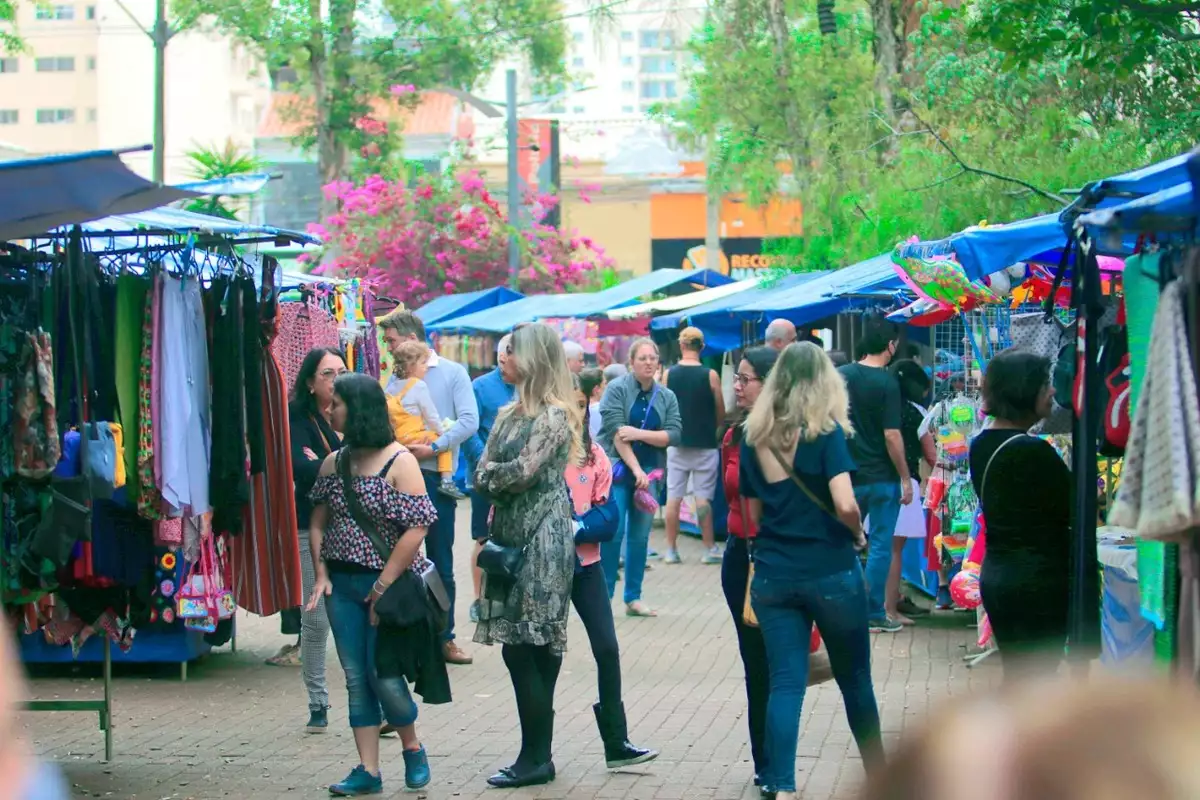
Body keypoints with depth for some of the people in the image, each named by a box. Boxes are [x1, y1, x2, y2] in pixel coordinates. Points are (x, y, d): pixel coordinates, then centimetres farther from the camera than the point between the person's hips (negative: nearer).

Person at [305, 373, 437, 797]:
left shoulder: (399, 462, -11)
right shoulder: (334, 463, 7)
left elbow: (417, 527, -15)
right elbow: (317, 522, 12)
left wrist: (384, 586, -16)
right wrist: (321, 575, 0)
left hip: (386, 584, -6)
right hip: (342, 584, 6)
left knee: (382, 673, -4)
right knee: (355, 677, 5)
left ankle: (412, 749, 21)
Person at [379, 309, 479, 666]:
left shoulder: (452, 373, -1)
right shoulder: (396, 378, 10)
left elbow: (469, 421, -11)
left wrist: (434, 448, -19)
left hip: (435, 475, -3)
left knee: (441, 562, 4)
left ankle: (444, 636, 12)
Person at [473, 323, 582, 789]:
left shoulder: (555, 415, -10)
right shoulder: (511, 414, 16)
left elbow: (523, 471, -18)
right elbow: (482, 476, 11)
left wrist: (491, 473, -1)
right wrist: (494, 477, -9)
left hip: (542, 541, -8)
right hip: (511, 539, 8)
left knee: (524, 648, -7)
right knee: (529, 651, 8)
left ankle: (535, 759, 0)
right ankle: (536, 757, 12)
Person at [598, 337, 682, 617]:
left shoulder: (667, 397, 8)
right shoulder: (616, 389, -6)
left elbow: (674, 434, -2)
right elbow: (616, 433, -13)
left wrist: (639, 433, -15)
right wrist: (636, 470, -18)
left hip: (649, 472, 5)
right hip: (617, 469, -4)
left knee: (640, 536, 7)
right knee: (614, 532, -10)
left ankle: (633, 598, 13)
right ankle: (603, 596, -3)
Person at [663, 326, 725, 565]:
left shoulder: (669, 375, -3)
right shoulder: (710, 375, -9)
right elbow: (721, 413, -2)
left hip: (677, 444, 2)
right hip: (705, 444, -2)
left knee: (673, 497, 6)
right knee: (703, 498, 3)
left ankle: (671, 550, 9)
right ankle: (710, 549, 6)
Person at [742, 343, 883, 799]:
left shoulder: (755, 437, 5)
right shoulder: (826, 431, -9)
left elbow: (754, 513, 12)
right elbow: (845, 505, -19)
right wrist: (859, 534, 0)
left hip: (772, 575, 3)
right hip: (831, 572, -3)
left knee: (785, 683, 2)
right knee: (854, 678, 13)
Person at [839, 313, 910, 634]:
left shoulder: (841, 375, 1)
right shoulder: (887, 383, -14)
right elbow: (892, 435, -18)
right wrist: (906, 478, -9)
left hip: (848, 476, 5)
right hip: (882, 476, -5)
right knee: (880, 545, 3)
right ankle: (875, 614, 5)